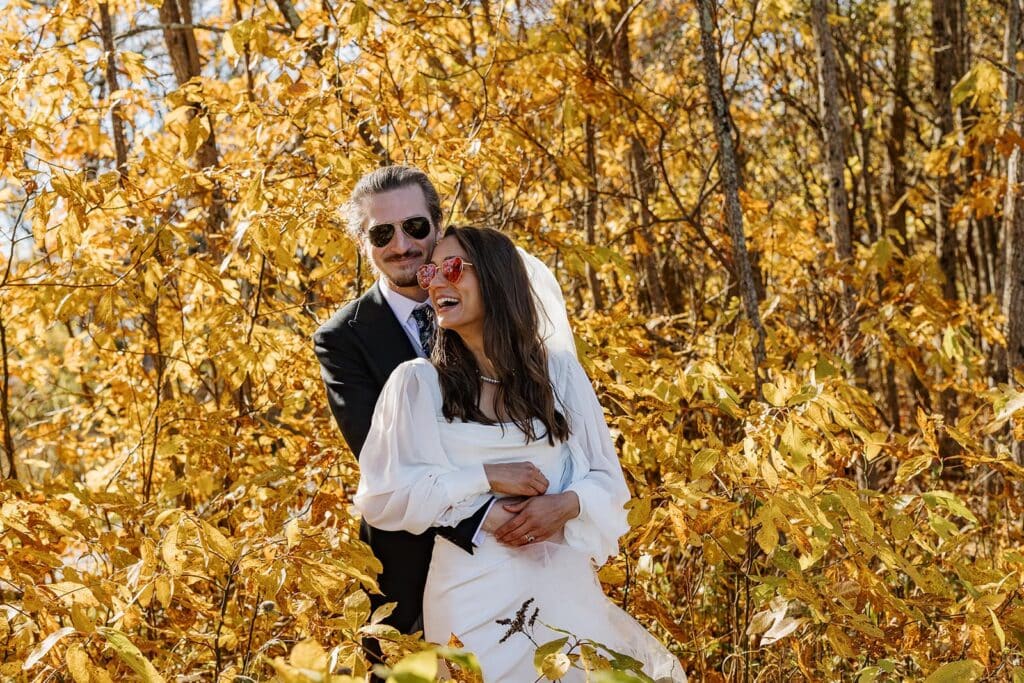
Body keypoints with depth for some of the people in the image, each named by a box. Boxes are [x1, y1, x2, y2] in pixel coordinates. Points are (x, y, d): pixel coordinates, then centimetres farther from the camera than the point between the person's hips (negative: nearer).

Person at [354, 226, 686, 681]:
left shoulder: (560, 372, 4)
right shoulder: (417, 382, -1)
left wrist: (565, 504, -15)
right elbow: (380, 497, -5)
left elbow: (608, 480, 7)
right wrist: (485, 478, -13)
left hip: (565, 587, 2)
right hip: (473, 595, -1)